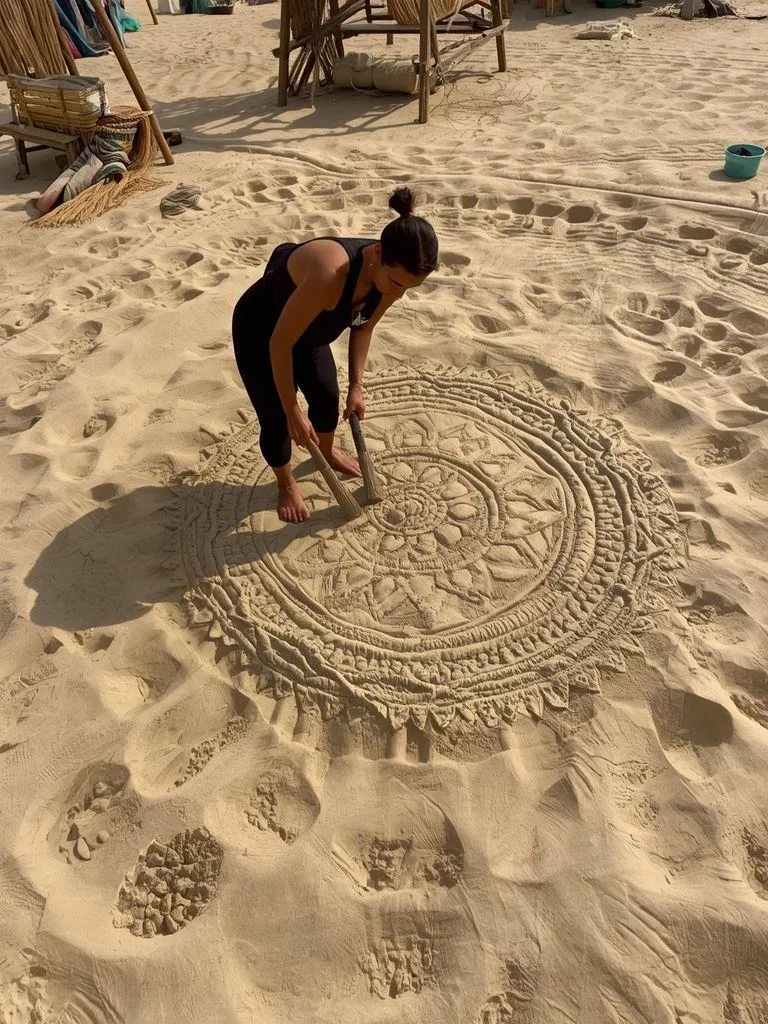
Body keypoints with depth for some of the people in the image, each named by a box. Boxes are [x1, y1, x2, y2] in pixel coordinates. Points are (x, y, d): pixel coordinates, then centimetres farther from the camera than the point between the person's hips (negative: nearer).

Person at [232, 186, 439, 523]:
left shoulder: (394, 275, -21)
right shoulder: (331, 274, -44)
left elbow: (363, 328, -1)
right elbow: (279, 344, -34)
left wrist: (356, 387, -4)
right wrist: (293, 411, -25)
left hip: (306, 328, 6)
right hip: (259, 329, -6)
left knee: (328, 396, 16)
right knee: (277, 420, -2)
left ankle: (327, 453, 48)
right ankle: (286, 484, 28)